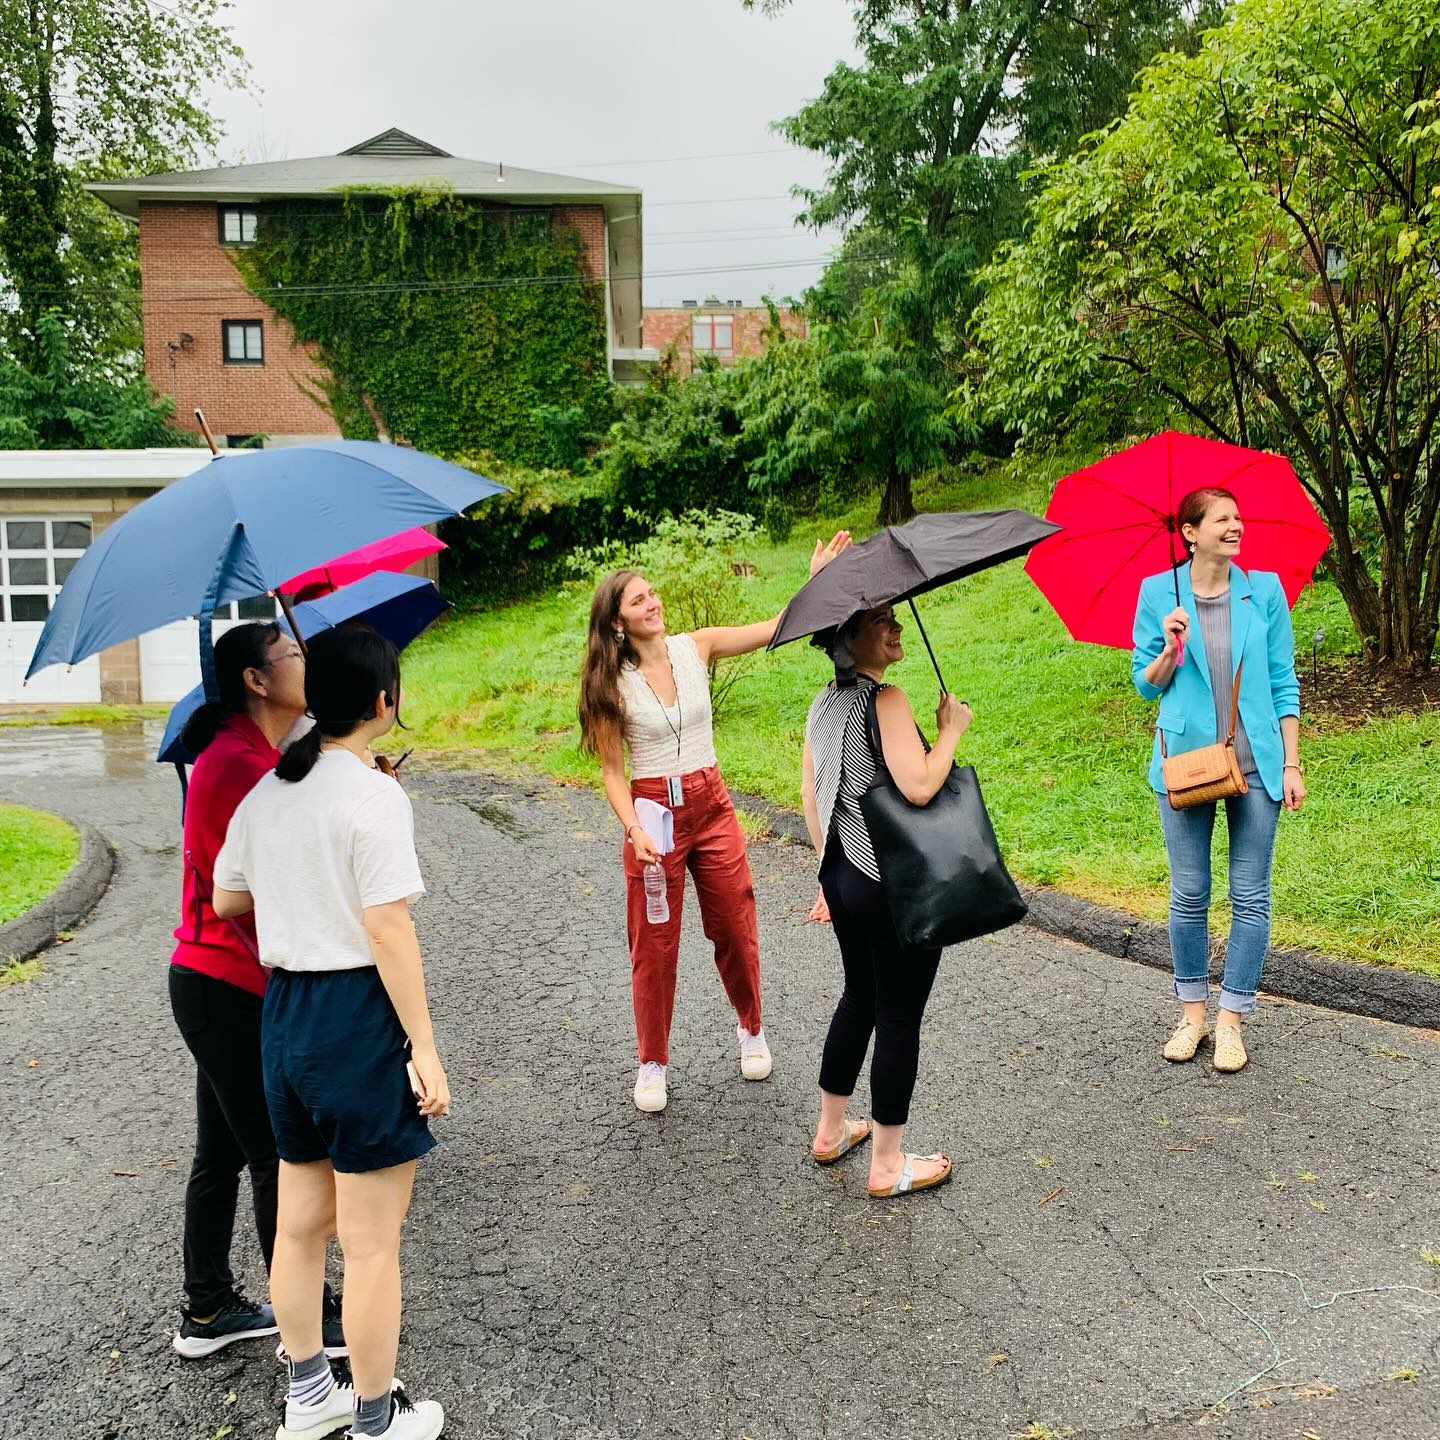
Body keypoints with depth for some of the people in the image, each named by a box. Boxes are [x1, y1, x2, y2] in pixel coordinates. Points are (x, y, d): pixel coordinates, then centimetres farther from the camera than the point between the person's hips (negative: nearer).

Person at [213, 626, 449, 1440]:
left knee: (300, 1223, 21)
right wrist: (424, 1048, -15)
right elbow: (388, 930, -19)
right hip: (358, 1016, -8)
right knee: (372, 1243, 7)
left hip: (283, 1014, 8)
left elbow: (225, 899, 15)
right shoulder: (374, 795, -17)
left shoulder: (266, 791, 5)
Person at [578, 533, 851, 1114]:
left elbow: (777, 627, -9)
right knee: (654, 944, 5)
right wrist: (635, 830, -19)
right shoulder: (612, 684, -8)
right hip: (655, 811, -2)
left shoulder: (697, 648, -2)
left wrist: (816, 579, -23)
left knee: (735, 928, 11)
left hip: (712, 805, 2)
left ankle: (751, 1028, 37)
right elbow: (612, 771, -6)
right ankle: (652, 1064, 23)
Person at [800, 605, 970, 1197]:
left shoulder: (822, 704, 8)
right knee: (899, 1016, 4)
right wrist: (951, 728, -12)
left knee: (859, 998, 23)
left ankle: (831, 1130, 37)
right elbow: (919, 786, -28)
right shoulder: (885, 700, -18)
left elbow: (809, 795, 13)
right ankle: (887, 1165, 17)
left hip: (844, 876, 9)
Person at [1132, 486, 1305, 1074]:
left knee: (1250, 897, 4)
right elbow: (1146, 684, 4)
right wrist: (1170, 650, -16)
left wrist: (1292, 763, 1)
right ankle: (1193, 1013, 22)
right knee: (1189, 897, 7)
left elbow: (1284, 684, 5)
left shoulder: (1264, 590, 2)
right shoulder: (1158, 594, 0)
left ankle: (1231, 1020, 16)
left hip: (1255, 763, 1)